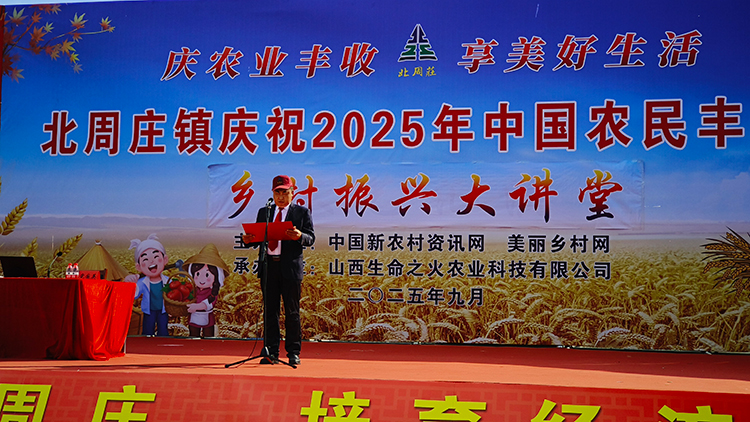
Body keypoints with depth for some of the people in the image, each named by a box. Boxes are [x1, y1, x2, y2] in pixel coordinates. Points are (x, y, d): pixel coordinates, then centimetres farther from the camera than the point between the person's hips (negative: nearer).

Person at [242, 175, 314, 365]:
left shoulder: (302, 212, 7)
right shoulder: (263, 212, 18)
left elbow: (311, 238, 0)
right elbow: (258, 237, 16)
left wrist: (300, 236, -22)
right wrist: (250, 239, -7)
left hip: (291, 266, -3)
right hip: (268, 265, 3)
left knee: (292, 312, -1)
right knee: (270, 310, 4)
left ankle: (293, 353, 5)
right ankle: (271, 352, 10)